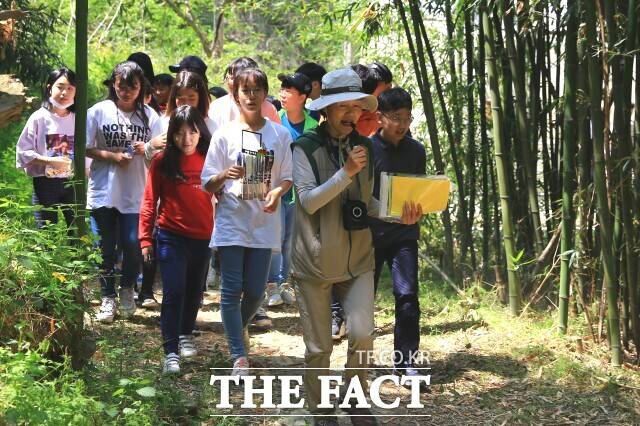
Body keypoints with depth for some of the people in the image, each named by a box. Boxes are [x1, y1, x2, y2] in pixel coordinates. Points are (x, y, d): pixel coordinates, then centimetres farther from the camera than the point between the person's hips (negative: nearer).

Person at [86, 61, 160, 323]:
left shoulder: (149, 115, 3)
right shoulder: (99, 111, 0)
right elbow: (85, 148, 0)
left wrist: (146, 149, -15)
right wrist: (112, 156, -14)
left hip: (135, 193, 0)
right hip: (103, 191, 0)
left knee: (133, 244, -5)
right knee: (106, 248, 5)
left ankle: (127, 290, 21)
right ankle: (108, 298, 19)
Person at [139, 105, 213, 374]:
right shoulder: (163, 161, -4)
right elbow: (149, 202, -1)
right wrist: (145, 239, -2)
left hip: (203, 237, 3)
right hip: (171, 237, -2)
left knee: (194, 291, 16)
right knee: (174, 292, -8)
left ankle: (186, 335, 39)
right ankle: (171, 352, -4)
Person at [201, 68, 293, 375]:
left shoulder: (280, 134, 4)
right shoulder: (225, 134, -2)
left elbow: (287, 177, 10)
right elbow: (208, 185, 1)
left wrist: (277, 192, -12)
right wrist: (225, 175, -21)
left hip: (264, 223, 2)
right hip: (232, 222, -2)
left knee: (255, 291, 5)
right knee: (232, 290, -5)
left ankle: (240, 326, 36)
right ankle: (239, 356, 0)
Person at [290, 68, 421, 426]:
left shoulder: (365, 148, 5)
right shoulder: (305, 148, -9)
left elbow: (367, 203, 12)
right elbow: (308, 201, -18)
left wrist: (399, 214, -6)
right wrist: (346, 172, -26)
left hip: (357, 260, 3)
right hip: (315, 262, -3)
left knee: (362, 333, -14)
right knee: (319, 348, 4)